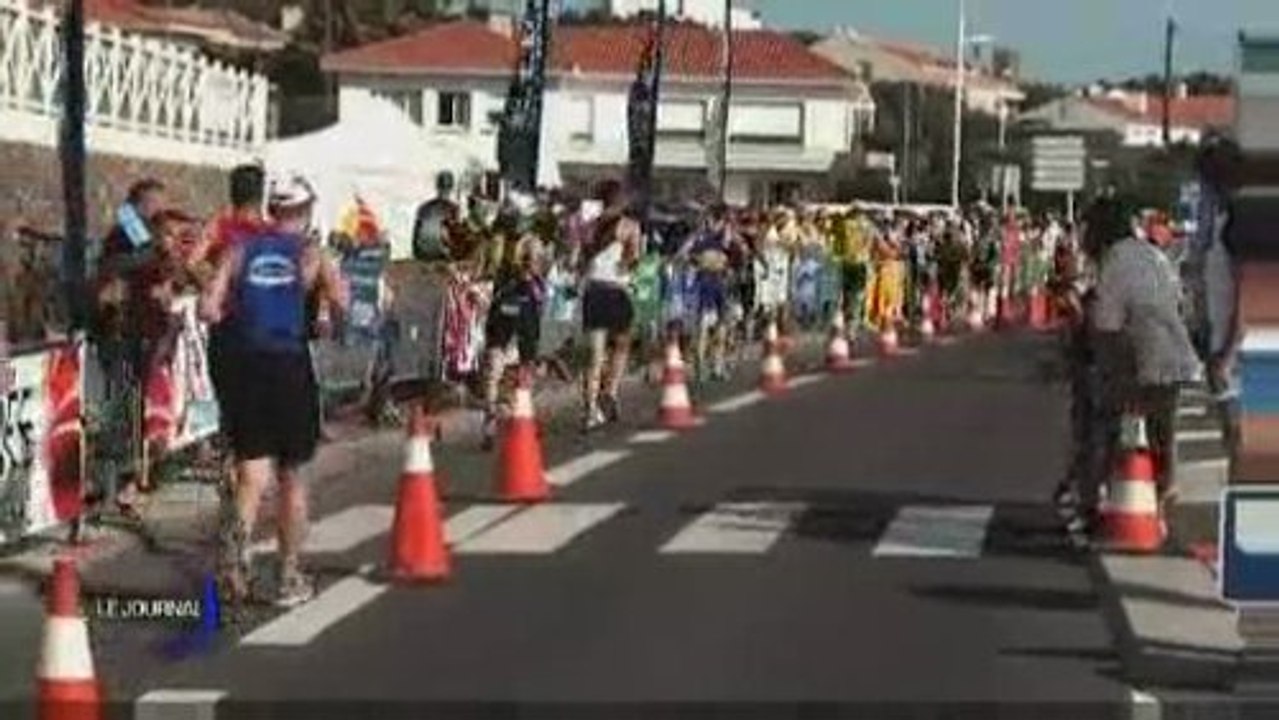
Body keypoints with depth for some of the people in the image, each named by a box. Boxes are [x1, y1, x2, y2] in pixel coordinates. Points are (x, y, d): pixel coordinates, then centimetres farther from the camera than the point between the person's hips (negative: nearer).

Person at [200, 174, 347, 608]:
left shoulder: (241, 250, 6)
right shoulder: (310, 254, 1)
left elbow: (209, 309, -3)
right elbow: (340, 303, -16)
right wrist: (324, 315, 5)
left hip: (242, 363, 1)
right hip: (289, 365, -1)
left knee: (253, 470, 3)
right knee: (291, 475, 12)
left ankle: (239, 539, -27)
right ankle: (290, 577, 19)